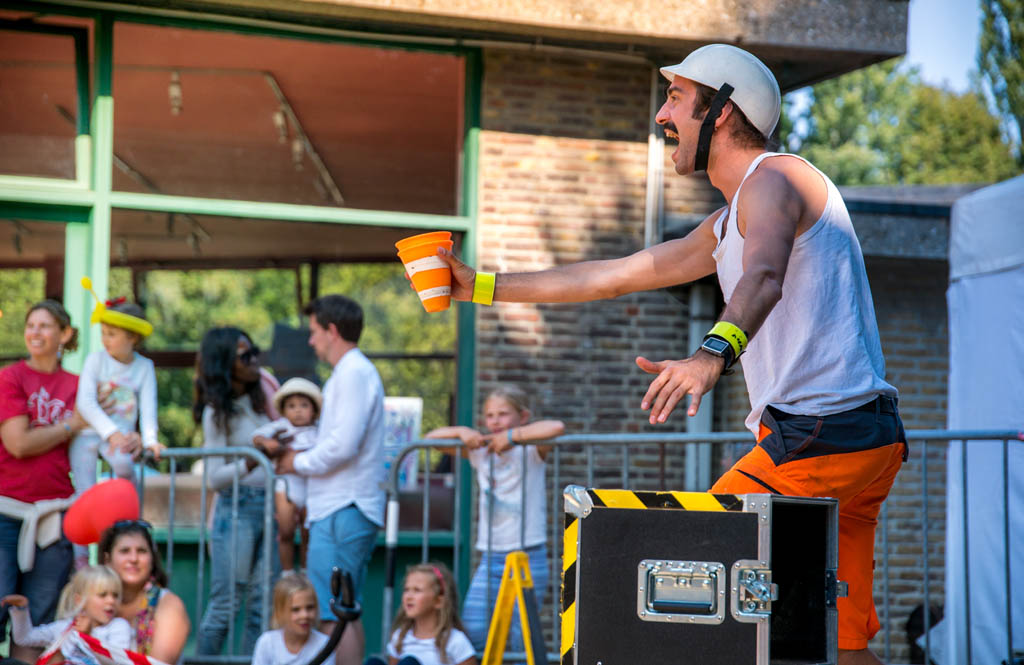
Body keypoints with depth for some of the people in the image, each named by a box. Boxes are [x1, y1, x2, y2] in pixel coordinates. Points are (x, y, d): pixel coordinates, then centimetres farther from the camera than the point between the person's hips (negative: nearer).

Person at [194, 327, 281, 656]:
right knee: (224, 604, -5)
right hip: (237, 509, -6)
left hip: (270, 505, 6)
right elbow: (214, 478, -10)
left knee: (263, 605, 3)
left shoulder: (260, 397, 10)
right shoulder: (217, 412, -7)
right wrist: (252, 462, -23)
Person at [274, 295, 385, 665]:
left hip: (342, 510, -11)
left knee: (333, 614, -12)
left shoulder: (354, 373, -12)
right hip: (342, 507, 11)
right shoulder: (351, 372, 21)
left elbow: (343, 444, -20)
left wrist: (299, 463, -7)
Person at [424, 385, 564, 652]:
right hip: (491, 557, 4)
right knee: (473, 630, -10)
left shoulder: (530, 451, 0)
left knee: (521, 636, -6)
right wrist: (463, 432, -3)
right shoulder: (480, 452, 12)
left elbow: (556, 427, -21)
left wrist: (512, 435, -17)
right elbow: (431, 437, 14)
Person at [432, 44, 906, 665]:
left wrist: (713, 353, -49)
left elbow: (763, 279, -30)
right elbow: (616, 275, 29)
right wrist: (480, 287, 29)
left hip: (818, 433, -9)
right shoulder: (730, 220, 24)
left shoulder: (773, 178, -8)